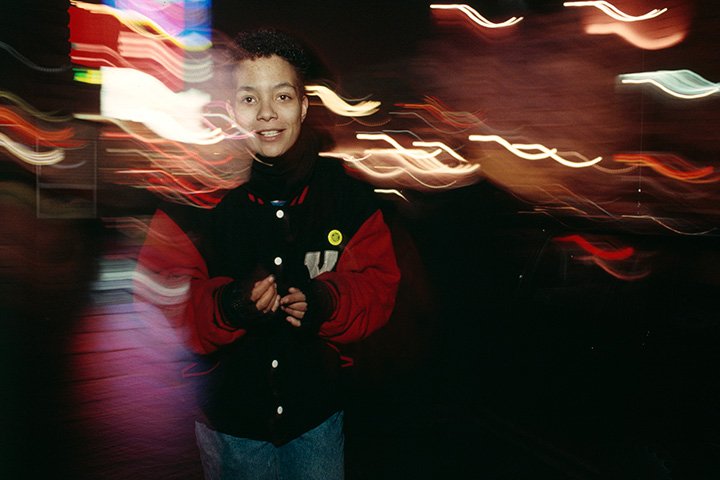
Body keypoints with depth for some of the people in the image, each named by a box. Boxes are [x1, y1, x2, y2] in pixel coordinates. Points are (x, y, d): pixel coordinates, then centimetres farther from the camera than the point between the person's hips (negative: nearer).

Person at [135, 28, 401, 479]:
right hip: (230, 422, -1)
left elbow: (379, 286, -5)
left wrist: (324, 304, -24)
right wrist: (228, 306, -32)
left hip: (318, 411, 2)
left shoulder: (347, 192, -7)